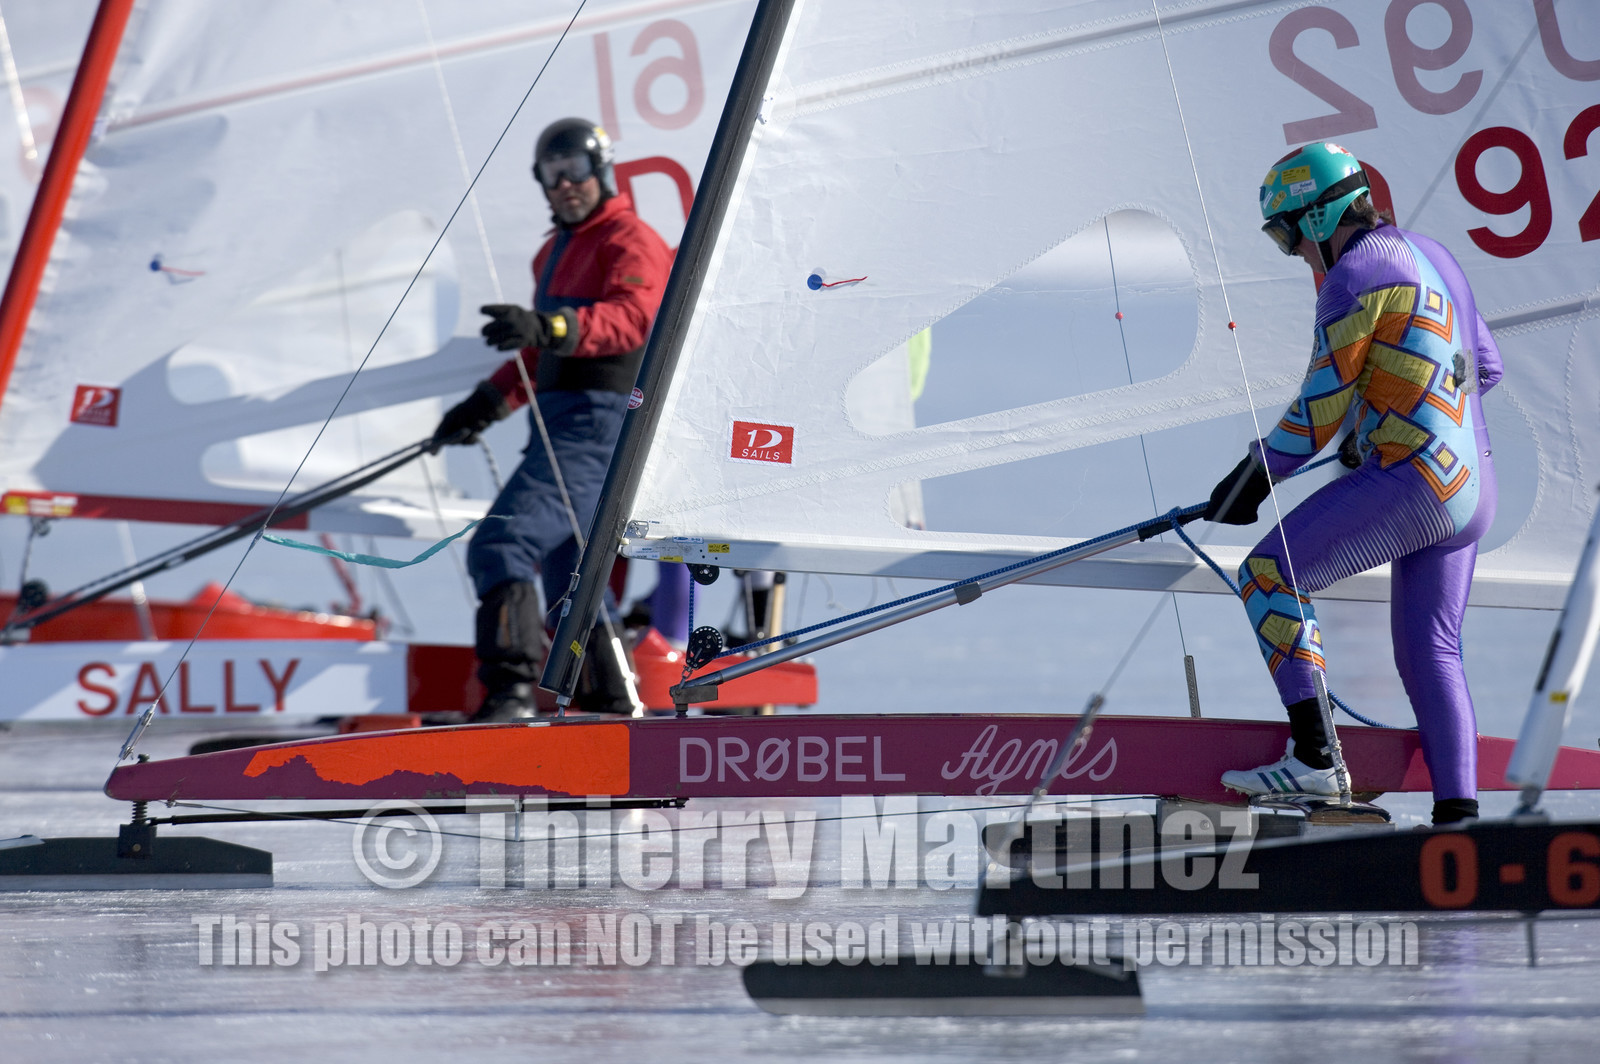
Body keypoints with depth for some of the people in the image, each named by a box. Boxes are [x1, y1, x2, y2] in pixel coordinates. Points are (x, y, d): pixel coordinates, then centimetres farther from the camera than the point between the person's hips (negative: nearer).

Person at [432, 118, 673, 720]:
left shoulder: (631, 242, -6)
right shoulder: (556, 252, 24)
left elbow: (631, 318, -27)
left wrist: (548, 327, -43)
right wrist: (488, 402, 24)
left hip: (598, 422, -10)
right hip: (561, 425, 10)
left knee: (500, 544, -23)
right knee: (567, 577, 15)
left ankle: (511, 692, -33)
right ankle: (613, 708, 21)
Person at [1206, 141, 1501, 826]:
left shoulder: (1354, 275, -10)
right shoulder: (1429, 256, 18)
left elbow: (1320, 410, -11)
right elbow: (1485, 368, 26)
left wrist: (1254, 478, 1)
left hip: (1410, 481, -9)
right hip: (1471, 487, 9)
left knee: (1268, 575, -4)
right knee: (1428, 648, 12)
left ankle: (1313, 757, -11)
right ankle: (1458, 812, 5)